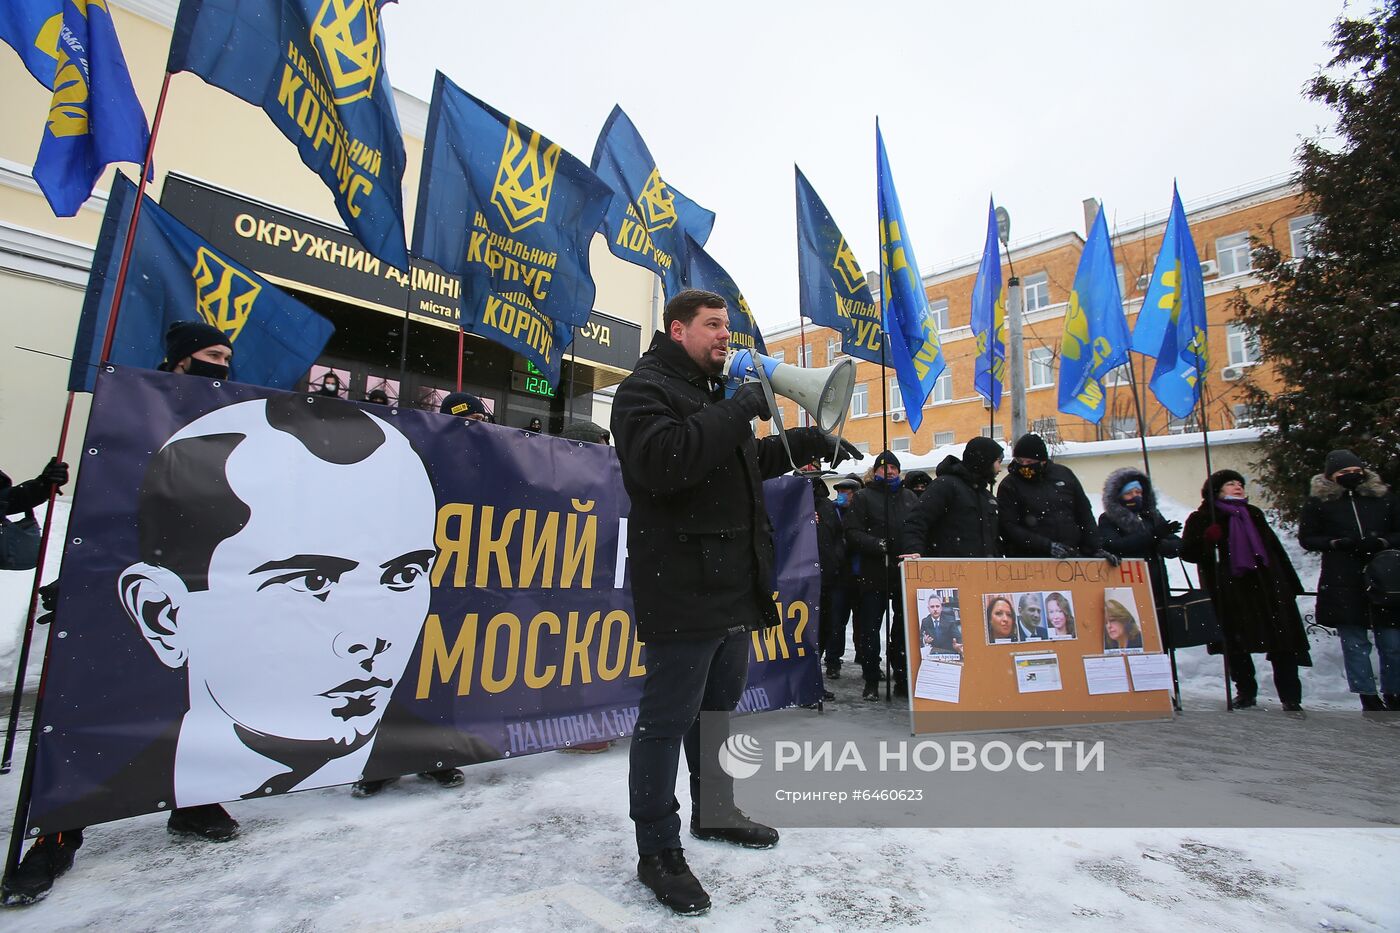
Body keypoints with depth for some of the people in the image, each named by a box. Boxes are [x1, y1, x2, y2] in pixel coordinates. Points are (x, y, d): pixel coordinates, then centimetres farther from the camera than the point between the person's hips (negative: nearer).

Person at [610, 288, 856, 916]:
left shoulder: (714, 393, 22)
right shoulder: (646, 389, -8)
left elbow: (747, 463, 32)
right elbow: (663, 462, -28)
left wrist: (803, 443, 18)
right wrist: (740, 411, -21)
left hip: (733, 585, 10)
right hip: (682, 588, -10)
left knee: (719, 706, 21)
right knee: (667, 718, 1)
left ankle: (713, 811, 39)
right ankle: (657, 850, 16)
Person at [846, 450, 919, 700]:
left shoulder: (910, 498, 15)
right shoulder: (864, 497, 2)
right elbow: (852, 533, -6)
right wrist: (877, 544, -20)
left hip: (906, 574, 4)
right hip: (874, 574, -4)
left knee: (905, 628, 11)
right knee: (870, 629, 1)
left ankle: (903, 679, 23)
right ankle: (871, 682, 11)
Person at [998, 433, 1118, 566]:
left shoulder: (1064, 474, 8)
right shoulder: (1009, 486, -3)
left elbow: (1085, 515, 14)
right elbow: (1009, 527, -11)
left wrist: (1095, 549, 6)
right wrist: (1047, 546, -18)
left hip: (1073, 556, 4)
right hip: (1031, 563, -3)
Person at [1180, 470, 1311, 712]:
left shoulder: (1253, 514, 18)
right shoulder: (1202, 519, 2)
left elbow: (1276, 549, 21)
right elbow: (1187, 552, -5)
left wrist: (1290, 583, 17)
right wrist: (1207, 540, -23)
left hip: (1267, 587, 4)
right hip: (1229, 594, -4)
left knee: (1284, 645, 2)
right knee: (1236, 646, 4)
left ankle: (1291, 698, 11)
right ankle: (1246, 692, 19)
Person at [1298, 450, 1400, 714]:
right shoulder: (1318, 501, 1)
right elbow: (1306, 538, 4)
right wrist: (1337, 543, -13)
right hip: (1342, 585, -2)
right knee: (1355, 643, 2)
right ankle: (1369, 697, 10)